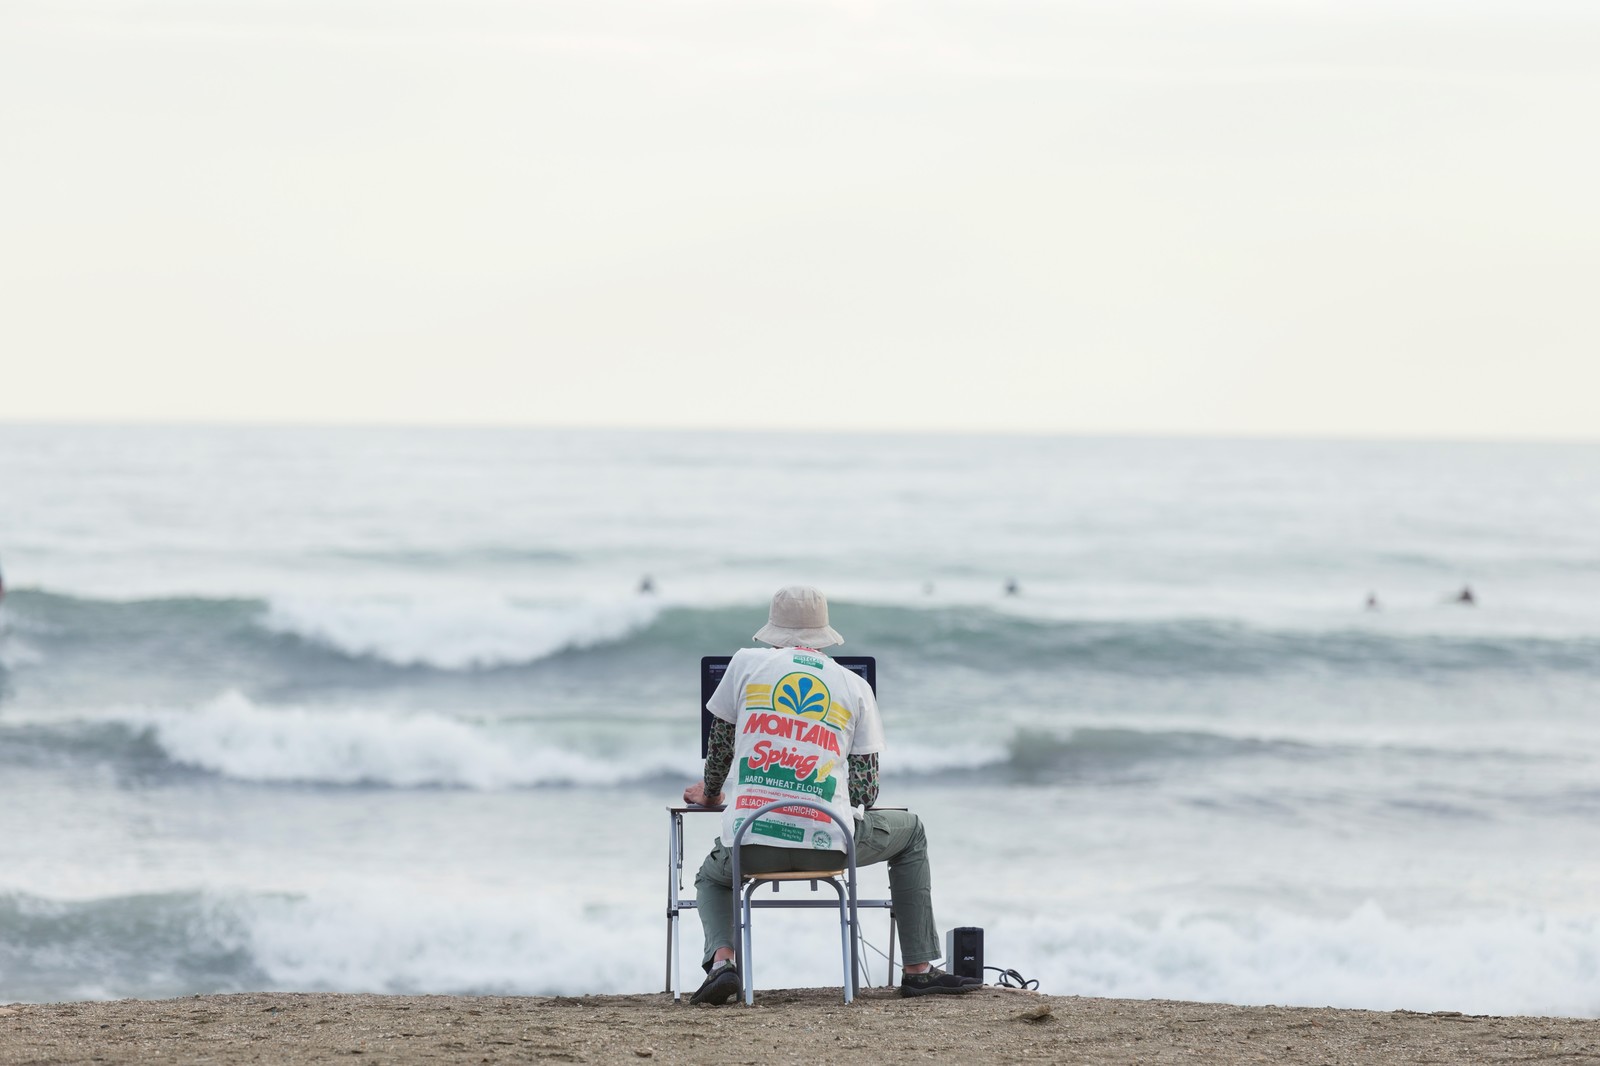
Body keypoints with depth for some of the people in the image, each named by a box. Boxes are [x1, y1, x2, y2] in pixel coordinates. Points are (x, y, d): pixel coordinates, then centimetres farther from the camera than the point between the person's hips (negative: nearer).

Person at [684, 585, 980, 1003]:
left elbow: (721, 742, 19)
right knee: (910, 832, 28)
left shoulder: (747, 663, 8)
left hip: (752, 843, 0)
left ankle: (721, 958, 2)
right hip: (827, 843, 0)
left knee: (712, 876, 35)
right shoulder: (855, 687, 10)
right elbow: (866, 791, 8)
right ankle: (919, 969, 21)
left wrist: (710, 791, 40)